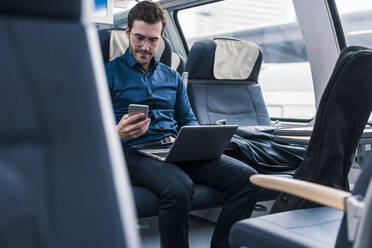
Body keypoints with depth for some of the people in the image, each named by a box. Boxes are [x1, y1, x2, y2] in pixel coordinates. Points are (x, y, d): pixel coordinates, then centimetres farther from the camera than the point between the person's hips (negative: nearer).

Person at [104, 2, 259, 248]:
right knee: (179, 188, -40)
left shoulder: (172, 76, 25)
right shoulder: (109, 73, 9)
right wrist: (117, 133, -21)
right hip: (136, 151, -5)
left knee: (246, 177, -18)